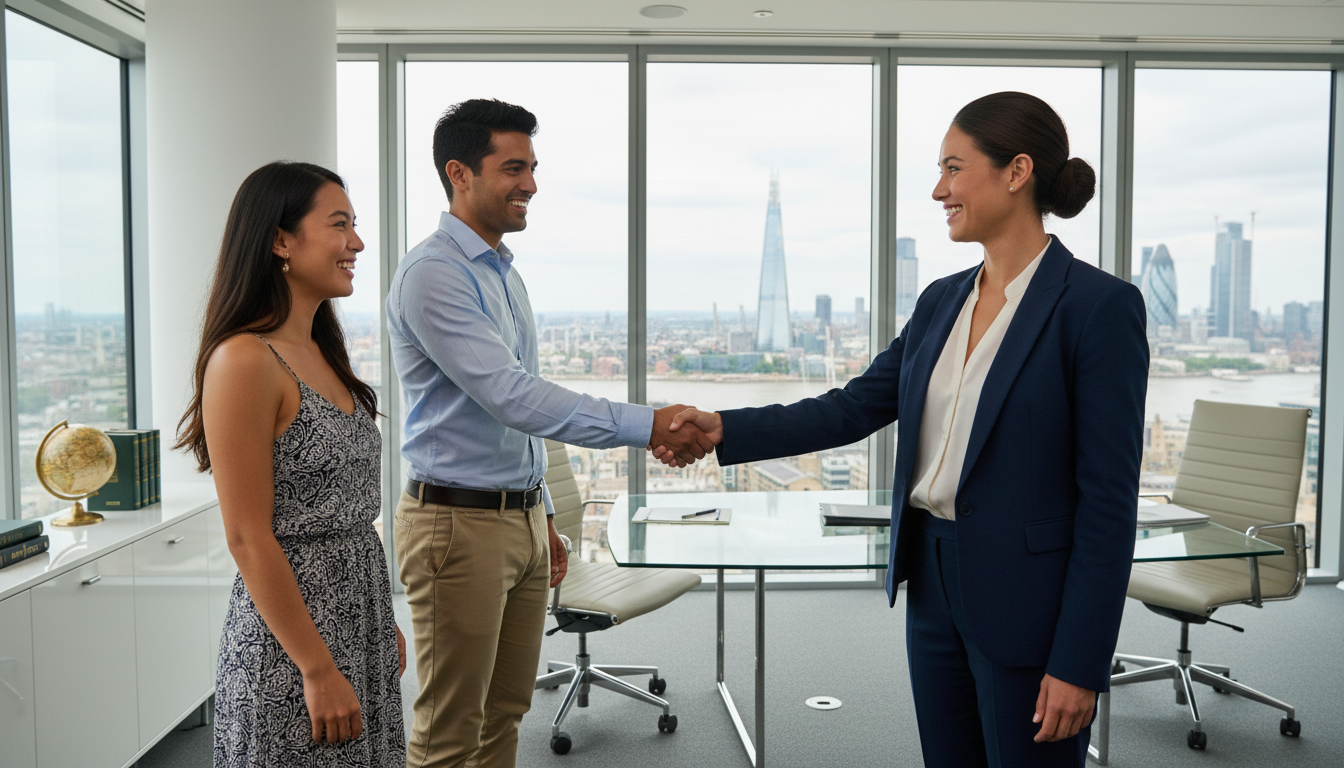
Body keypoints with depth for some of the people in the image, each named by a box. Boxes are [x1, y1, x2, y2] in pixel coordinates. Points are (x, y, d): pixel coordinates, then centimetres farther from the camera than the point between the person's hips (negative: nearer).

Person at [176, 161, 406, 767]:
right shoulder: (244, 361, -18)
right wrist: (318, 669, -18)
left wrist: (384, 626, 15)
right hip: (290, 649, -8)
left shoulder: (321, 354, 9)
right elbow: (248, 539, -19)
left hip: (359, 623, 8)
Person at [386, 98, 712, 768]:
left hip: (522, 517, 9)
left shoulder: (504, 273, 14)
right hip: (459, 523, -8)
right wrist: (647, 426, -29)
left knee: (504, 713, 17)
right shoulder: (432, 274, -16)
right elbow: (510, 397, -25)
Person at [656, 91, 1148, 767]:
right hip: (933, 584, 7)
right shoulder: (942, 301, 8)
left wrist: (1079, 664, -15)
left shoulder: (1099, 306, -14)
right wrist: (725, 430, -4)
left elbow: (1108, 498, -15)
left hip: (1027, 602, -6)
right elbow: (856, 408, 7)